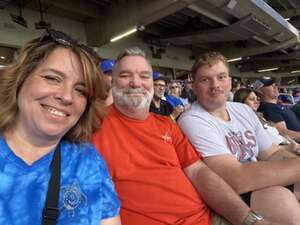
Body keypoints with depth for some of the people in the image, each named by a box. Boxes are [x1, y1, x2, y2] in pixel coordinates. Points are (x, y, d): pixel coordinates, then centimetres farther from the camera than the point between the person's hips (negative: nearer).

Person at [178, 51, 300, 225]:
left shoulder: (244, 110, 6)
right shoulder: (192, 120, -19)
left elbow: (274, 154, 6)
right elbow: (237, 180, -25)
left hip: (259, 185, 6)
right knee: (281, 199, -25)